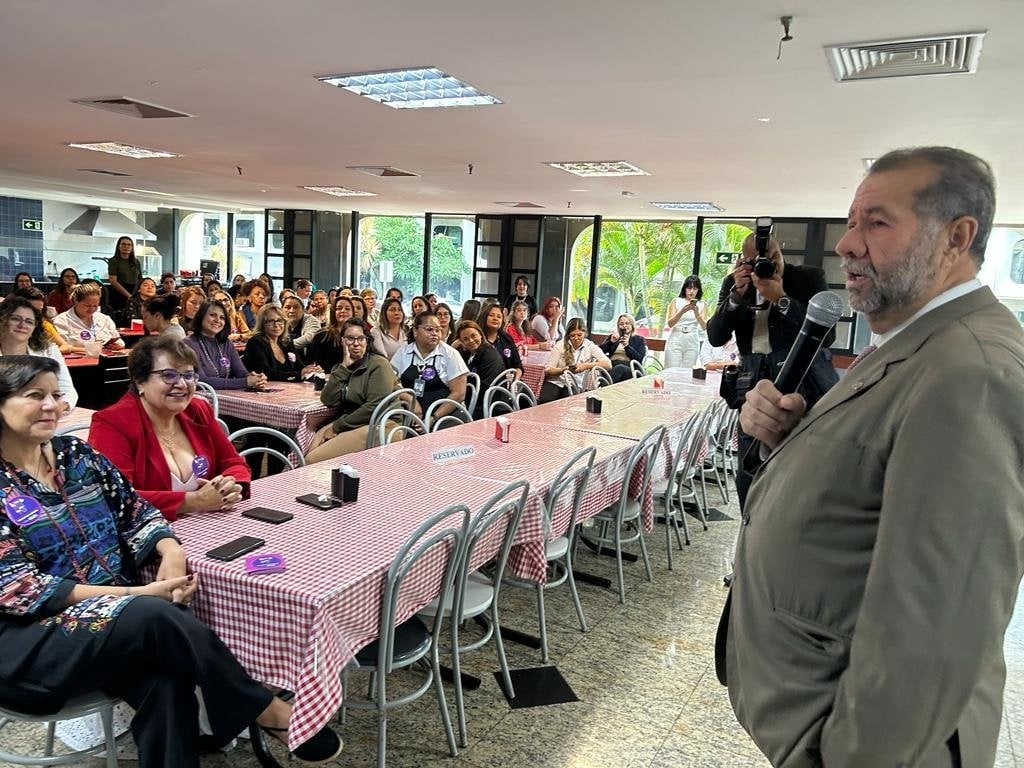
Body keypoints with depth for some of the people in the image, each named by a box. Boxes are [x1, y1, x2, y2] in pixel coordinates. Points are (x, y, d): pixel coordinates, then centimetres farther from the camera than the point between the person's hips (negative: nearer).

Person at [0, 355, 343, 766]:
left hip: (111, 609, 4)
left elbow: (135, 511, 10)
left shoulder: (76, 454, 7)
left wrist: (171, 551, -14)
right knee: (154, 616, -31)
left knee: (166, 683, -28)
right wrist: (137, 594, -21)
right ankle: (268, 710, -16)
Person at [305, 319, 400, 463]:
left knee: (314, 460, -19)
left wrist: (337, 427, -13)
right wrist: (344, 367, -7)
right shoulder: (346, 367, 13)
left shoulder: (378, 364, -7)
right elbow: (328, 401, 0)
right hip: (350, 423, 7)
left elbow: (375, 407, -17)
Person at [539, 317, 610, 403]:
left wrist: (587, 366, -23)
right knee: (545, 401, -31)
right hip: (556, 382, 0)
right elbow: (547, 371, 0)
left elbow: (608, 365, -9)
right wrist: (563, 370, -20)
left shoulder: (590, 346, 4)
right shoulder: (561, 345, 4)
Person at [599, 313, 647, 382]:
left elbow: (640, 359, 5)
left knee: (619, 367, -41)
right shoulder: (613, 336, 29)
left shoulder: (639, 339, 21)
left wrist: (627, 346, -4)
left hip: (628, 367, -3)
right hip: (612, 365, 3)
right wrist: (611, 342, 0)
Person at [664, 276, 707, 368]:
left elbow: (704, 326, -1)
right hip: (675, 341, -1)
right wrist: (682, 311, -19)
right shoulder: (676, 301, 4)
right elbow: (670, 324, -4)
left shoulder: (702, 305, 7)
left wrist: (697, 313, -18)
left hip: (692, 343, 1)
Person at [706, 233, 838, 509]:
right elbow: (715, 337, 0)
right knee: (748, 478, 4)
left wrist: (781, 299, -16)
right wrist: (737, 293, -11)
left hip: (804, 388, -3)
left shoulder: (809, 278, 0)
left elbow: (826, 336, -10)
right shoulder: (734, 283, 8)